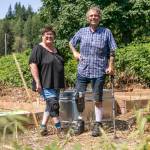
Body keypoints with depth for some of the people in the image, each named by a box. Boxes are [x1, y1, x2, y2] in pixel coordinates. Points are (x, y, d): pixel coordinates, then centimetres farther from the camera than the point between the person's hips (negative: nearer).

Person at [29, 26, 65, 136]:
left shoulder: (56, 50, 17)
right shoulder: (38, 48, -8)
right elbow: (33, 65, -16)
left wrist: (62, 82, 22)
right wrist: (37, 82, -21)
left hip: (55, 84, 8)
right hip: (45, 85, -8)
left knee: (50, 106, 12)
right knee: (54, 105, -13)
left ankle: (43, 128, 21)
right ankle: (59, 129, -6)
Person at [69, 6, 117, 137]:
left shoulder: (106, 32, -1)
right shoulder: (82, 32, 6)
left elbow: (112, 51, 1)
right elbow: (71, 43, 22)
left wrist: (111, 66, -7)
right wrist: (75, 53, 7)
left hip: (99, 72, -3)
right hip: (83, 71, 3)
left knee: (98, 100, 6)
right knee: (79, 97, 6)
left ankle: (97, 125, 19)